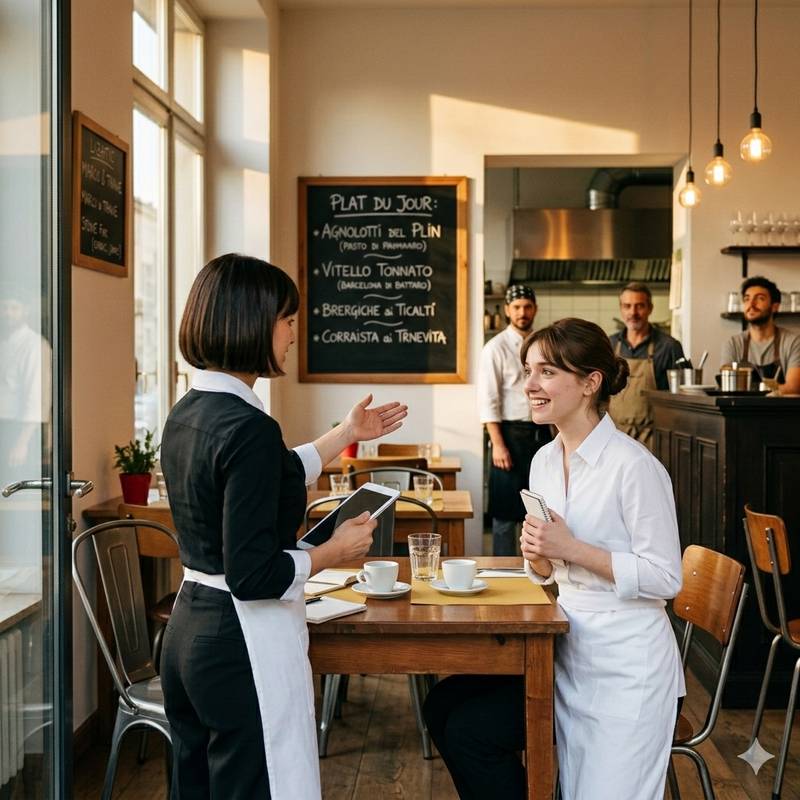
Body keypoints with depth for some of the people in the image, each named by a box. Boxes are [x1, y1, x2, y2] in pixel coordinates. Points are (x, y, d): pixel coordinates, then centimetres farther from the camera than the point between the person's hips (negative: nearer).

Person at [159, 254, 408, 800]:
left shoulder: (188, 414, 5)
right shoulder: (248, 427, -22)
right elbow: (252, 575, -24)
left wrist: (347, 435, 25)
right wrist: (334, 552, -9)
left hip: (189, 631, 9)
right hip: (245, 643, -9)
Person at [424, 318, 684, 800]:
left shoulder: (634, 466, -18)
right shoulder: (544, 461, 6)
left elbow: (666, 578, -17)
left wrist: (571, 548, -22)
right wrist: (537, 557, -9)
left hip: (625, 669, -7)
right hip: (568, 650, 7)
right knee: (446, 707, 0)